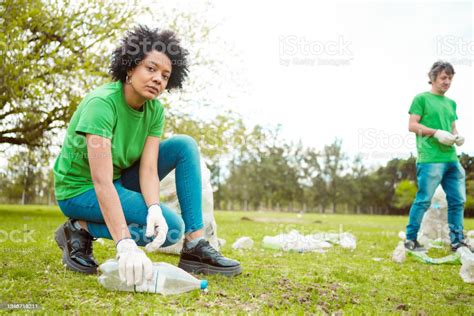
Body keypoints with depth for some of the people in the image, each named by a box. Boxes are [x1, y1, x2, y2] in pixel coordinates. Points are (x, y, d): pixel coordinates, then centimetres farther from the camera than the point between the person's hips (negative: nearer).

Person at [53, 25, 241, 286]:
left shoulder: (155, 110, -6)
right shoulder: (101, 103, -27)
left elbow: (148, 169, -14)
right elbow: (101, 182, -35)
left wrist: (154, 208, -35)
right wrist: (125, 244, -44)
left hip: (118, 179, 7)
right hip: (81, 189, -7)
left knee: (185, 146, -9)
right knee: (171, 228, -23)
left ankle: (195, 247, -13)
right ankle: (81, 230, -6)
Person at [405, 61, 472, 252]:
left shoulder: (451, 103, 21)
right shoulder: (422, 98, 1)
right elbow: (412, 125, -5)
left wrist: (457, 136, 1)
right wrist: (437, 133, -14)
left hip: (452, 159, 7)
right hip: (430, 159, -7)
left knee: (458, 200, 6)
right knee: (423, 200, -6)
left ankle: (457, 241, 15)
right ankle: (410, 240, 5)